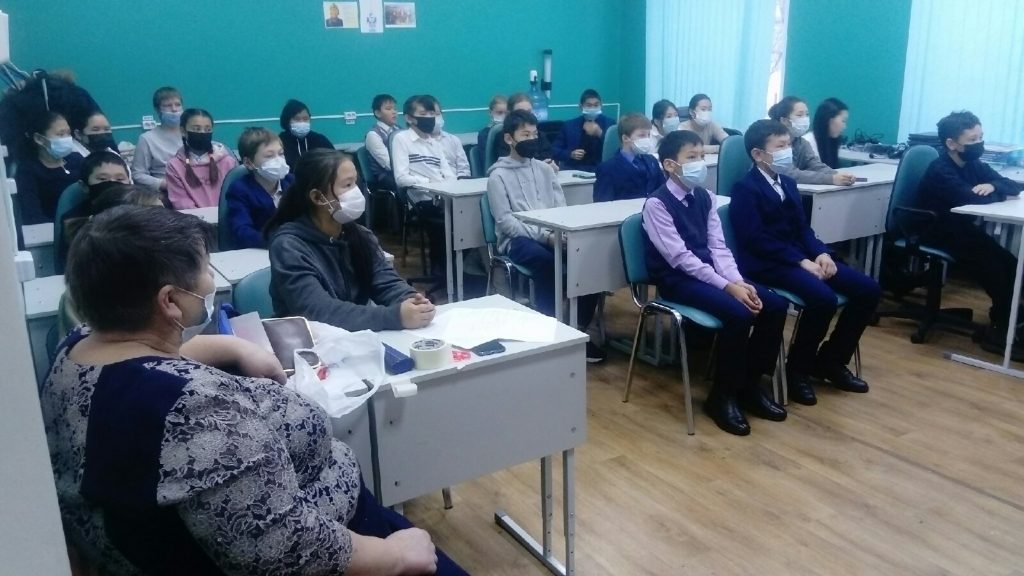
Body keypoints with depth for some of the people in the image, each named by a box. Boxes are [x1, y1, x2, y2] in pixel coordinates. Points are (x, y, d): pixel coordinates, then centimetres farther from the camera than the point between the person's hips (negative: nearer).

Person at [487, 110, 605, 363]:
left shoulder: (544, 169, 16)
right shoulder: (498, 175, -1)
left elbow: (561, 208, 12)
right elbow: (505, 222, -10)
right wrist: (544, 235, -21)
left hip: (551, 235, 5)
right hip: (517, 240, -5)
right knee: (547, 261, -37)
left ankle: (579, 329, -11)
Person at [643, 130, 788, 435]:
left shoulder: (704, 197, 8)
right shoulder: (657, 204, -13)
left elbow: (718, 247, 5)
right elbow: (681, 258, -19)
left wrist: (738, 281, -13)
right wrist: (728, 286, -23)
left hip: (710, 271, 7)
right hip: (678, 280, -7)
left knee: (775, 305, -9)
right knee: (738, 313, -28)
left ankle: (750, 384, 6)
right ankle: (722, 395, -9)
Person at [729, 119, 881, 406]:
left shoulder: (788, 183, 18)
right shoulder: (745, 188, -9)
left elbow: (802, 228, 16)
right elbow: (756, 239, -18)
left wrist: (820, 253, -5)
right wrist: (801, 261, -21)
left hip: (801, 256, 9)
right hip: (767, 264, -9)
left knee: (868, 290, -3)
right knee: (824, 298, -32)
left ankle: (831, 360, 10)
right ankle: (797, 369, -9)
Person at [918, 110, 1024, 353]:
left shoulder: (974, 164, 5)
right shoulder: (940, 170, -20)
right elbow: (970, 198, -34)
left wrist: (992, 186, -20)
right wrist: (999, 193, -13)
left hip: (962, 228, 8)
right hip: (940, 232, -8)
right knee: (995, 267, -18)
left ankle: (1003, 325, 3)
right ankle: (1000, 330, -1)